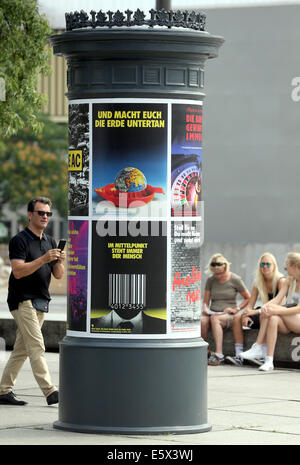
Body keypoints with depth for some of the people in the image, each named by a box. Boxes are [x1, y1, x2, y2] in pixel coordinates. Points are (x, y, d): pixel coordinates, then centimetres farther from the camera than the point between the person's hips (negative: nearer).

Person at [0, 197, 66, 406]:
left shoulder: (50, 241, 14)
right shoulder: (20, 240, -8)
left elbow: (58, 275, 11)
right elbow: (18, 271, -19)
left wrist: (60, 261, -10)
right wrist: (43, 259, -26)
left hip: (41, 301, 8)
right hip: (23, 300, -8)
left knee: (21, 349, 9)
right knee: (36, 347, -14)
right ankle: (50, 392, -20)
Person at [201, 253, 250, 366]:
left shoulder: (235, 280, 1)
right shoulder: (210, 280, 10)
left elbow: (248, 298, 7)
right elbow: (205, 301, 16)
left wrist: (236, 309, -6)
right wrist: (205, 309, -7)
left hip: (228, 315, -3)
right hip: (213, 313, 3)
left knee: (214, 318, -39)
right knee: (202, 321, -35)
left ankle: (219, 354, -47)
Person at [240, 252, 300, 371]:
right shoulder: (290, 280, 14)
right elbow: (277, 299, 3)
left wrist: (275, 310, -29)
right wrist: (265, 306, -20)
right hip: (287, 325, 6)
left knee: (271, 307, -28)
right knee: (273, 319, -29)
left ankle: (257, 348, -28)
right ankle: (269, 361, -37)